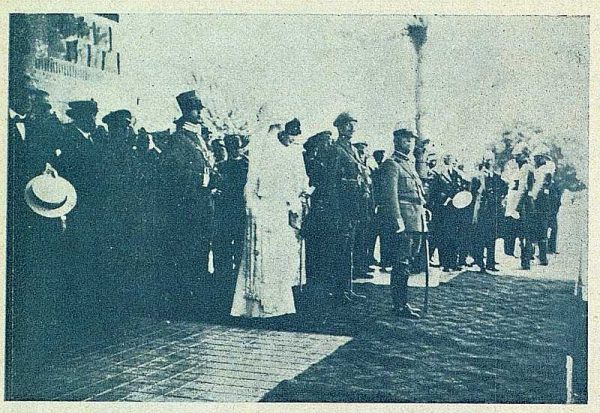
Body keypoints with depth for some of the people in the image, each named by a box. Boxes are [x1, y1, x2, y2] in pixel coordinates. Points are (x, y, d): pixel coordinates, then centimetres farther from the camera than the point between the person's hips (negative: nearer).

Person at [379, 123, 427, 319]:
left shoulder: (410, 164, 22)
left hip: (417, 220, 10)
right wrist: (399, 222, -21)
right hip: (405, 218, -9)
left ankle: (401, 302, 21)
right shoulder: (391, 165, -8)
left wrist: (423, 211, 19)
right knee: (402, 263, -7)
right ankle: (401, 306, -2)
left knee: (408, 261, 13)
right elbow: (391, 195, -16)